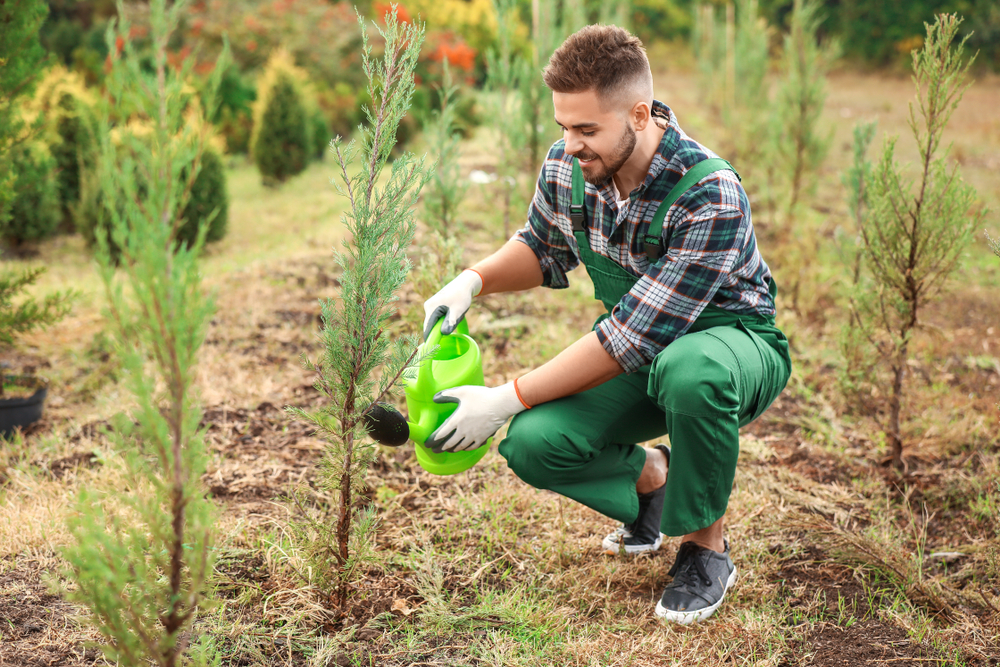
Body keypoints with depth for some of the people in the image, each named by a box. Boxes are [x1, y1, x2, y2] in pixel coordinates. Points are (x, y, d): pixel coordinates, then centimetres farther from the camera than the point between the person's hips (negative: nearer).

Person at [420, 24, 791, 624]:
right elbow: (543, 249, 10)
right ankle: (650, 478, 14)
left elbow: (637, 334, -34)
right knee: (534, 444, -21)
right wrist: (473, 281, -12)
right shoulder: (565, 167, -12)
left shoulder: (710, 195, -32)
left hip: (735, 341, -5)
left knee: (688, 369, -42)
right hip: (637, 359, 5)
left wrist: (508, 398, -33)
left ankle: (707, 548, -14)